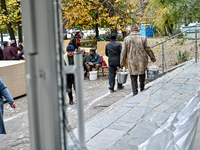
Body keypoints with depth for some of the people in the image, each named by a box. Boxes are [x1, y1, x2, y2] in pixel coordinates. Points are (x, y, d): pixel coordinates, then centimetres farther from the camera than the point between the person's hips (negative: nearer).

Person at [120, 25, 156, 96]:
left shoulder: (127, 39, 1)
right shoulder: (143, 38, -1)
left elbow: (124, 52, 1)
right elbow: (148, 50, 1)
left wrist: (122, 62, 8)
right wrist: (153, 58, 13)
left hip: (132, 62, 0)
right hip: (142, 60, 0)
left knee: (133, 77, 6)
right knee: (142, 73, 21)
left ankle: (135, 92, 6)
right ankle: (142, 88, 25)